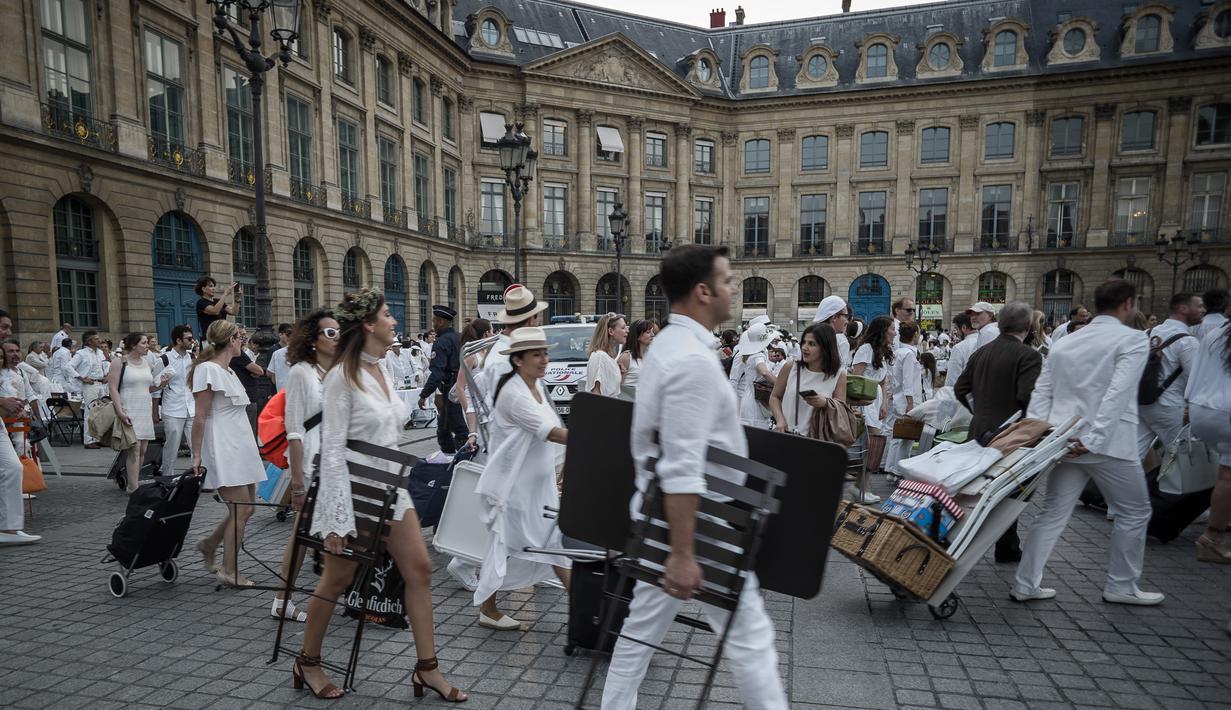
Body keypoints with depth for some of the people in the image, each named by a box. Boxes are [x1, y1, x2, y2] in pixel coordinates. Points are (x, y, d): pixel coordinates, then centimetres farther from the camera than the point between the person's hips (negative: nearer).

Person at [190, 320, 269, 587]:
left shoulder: (228, 371, 17)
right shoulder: (208, 370, -11)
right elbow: (200, 418, -13)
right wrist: (196, 455, -13)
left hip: (241, 447, 9)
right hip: (223, 450, -9)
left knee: (245, 508, 10)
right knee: (241, 509, -7)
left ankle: (209, 544, 29)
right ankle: (229, 570, 5)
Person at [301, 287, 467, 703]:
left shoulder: (382, 371, 7)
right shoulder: (343, 376, -17)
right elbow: (332, 450, -18)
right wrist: (336, 517, -20)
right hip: (355, 490, -7)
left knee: (419, 569, 4)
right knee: (336, 580, 9)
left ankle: (427, 668, 14)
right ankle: (308, 664, 33)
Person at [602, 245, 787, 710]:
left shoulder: (667, 345, 9)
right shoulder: (694, 359, -23)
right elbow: (683, 468, -27)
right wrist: (683, 553, -26)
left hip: (660, 517, 10)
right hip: (696, 523, -9)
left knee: (642, 630, 18)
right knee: (749, 636, 6)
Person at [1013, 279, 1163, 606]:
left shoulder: (1065, 342, 13)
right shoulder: (1133, 340, -6)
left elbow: (1042, 391, 7)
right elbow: (1117, 395, -18)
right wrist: (1094, 439, -21)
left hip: (1064, 441, 6)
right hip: (1109, 444, -6)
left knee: (1052, 513, 11)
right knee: (1135, 512, 16)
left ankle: (1025, 585, 12)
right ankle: (1121, 586, 25)